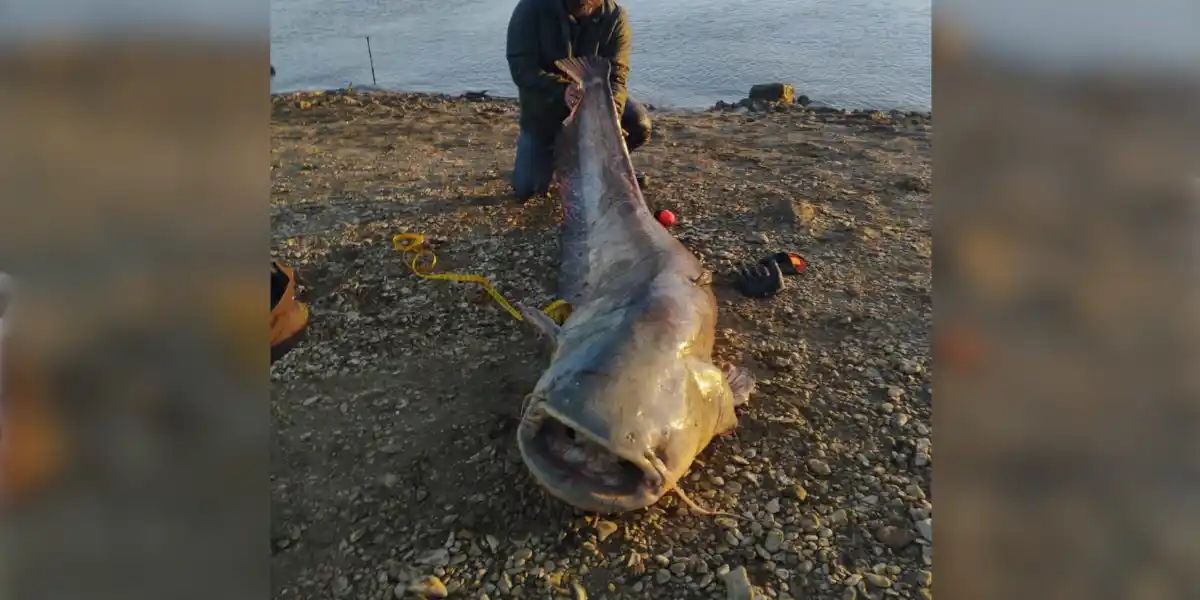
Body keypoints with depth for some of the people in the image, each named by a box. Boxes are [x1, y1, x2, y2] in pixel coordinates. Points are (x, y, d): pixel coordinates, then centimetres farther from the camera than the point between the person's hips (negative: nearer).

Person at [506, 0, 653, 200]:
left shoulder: (615, 17, -16)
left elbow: (615, 76, -22)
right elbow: (521, 67, -27)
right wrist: (562, 90, -45)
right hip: (544, 108, -1)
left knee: (639, 122, -28)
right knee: (526, 189, -4)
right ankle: (554, 148, 29)